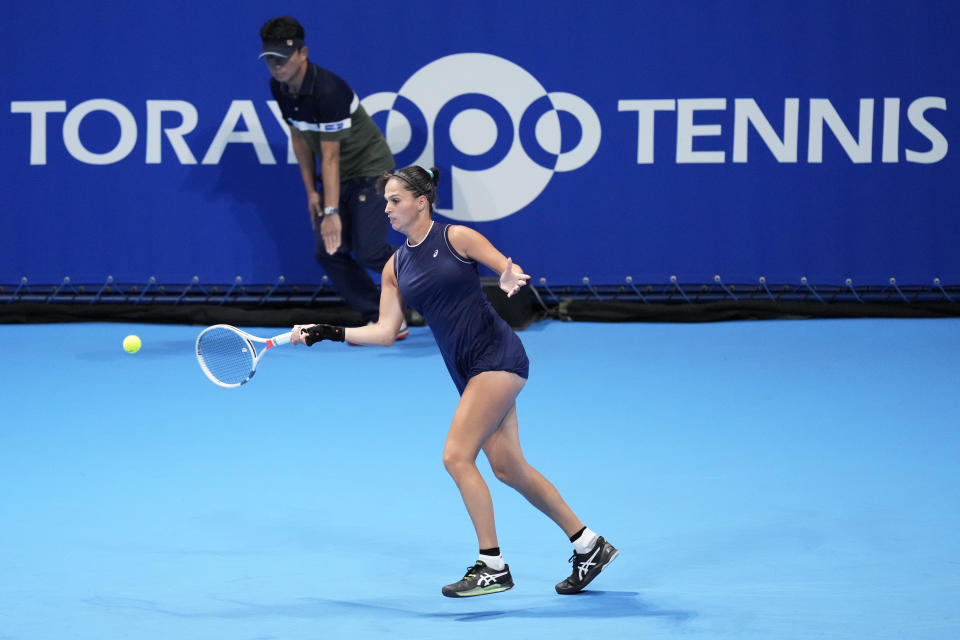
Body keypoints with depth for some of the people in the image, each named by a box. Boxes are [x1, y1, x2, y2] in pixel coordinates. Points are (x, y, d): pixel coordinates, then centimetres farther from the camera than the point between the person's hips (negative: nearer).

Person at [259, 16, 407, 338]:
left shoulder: (328, 90, -30)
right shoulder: (279, 88, -4)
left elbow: (330, 156, -30)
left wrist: (332, 212, -29)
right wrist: (311, 191, 7)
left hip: (371, 169, -8)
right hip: (339, 176, 8)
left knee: (368, 250, -14)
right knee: (328, 252, -3)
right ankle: (379, 319, 5)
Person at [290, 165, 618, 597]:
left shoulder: (456, 237, -6)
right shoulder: (395, 267, 12)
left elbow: (512, 271, -8)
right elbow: (385, 332, 10)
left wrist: (512, 279, -31)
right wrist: (328, 334, 1)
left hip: (497, 355, -7)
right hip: (468, 370, 7)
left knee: (456, 456, -14)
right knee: (508, 467, 6)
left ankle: (492, 567, -7)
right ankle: (588, 545, 18)